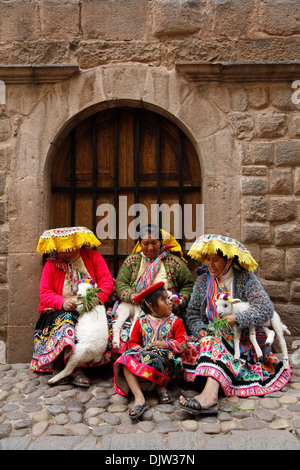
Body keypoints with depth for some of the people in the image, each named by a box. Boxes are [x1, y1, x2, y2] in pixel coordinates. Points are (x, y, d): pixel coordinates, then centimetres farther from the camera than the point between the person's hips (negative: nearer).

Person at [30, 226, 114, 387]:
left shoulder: (93, 256, 6)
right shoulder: (51, 264, 7)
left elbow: (107, 282, -2)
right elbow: (45, 293, -1)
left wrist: (96, 298, -23)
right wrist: (62, 302, -23)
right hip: (61, 312, 0)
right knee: (65, 320, -33)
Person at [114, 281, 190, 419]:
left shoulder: (174, 321, 8)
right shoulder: (141, 322, 11)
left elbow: (182, 341, 2)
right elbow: (133, 342, 13)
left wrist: (165, 344, -13)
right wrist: (141, 349, -9)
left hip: (166, 357, -3)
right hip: (145, 354, 3)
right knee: (126, 360, -26)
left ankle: (160, 386, -10)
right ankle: (139, 398, -35)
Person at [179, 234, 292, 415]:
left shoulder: (245, 279, -4)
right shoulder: (203, 281, 9)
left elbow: (265, 307, -18)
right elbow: (192, 312, 8)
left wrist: (237, 319, -30)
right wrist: (200, 329, -13)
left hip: (245, 340, -5)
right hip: (212, 337, 5)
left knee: (220, 340, -35)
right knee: (207, 340, -30)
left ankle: (208, 394, -53)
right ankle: (210, 398, -40)